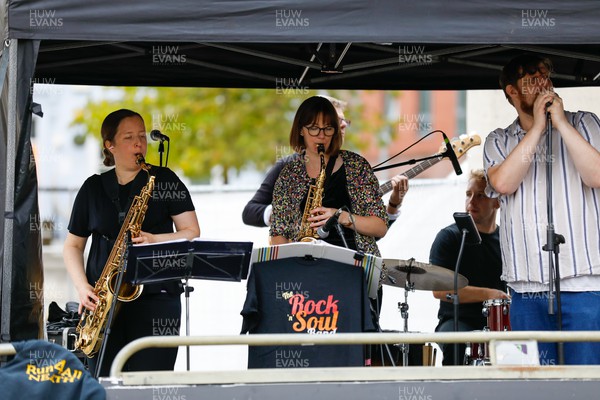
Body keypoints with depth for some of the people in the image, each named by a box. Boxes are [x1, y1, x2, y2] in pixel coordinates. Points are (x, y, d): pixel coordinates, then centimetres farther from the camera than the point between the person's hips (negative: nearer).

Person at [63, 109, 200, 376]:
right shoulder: (93, 188, 11)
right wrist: (82, 287, -1)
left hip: (156, 297, -2)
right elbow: (73, 245, 16)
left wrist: (154, 241, -15)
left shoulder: (164, 181, 6)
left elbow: (192, 234, 3)